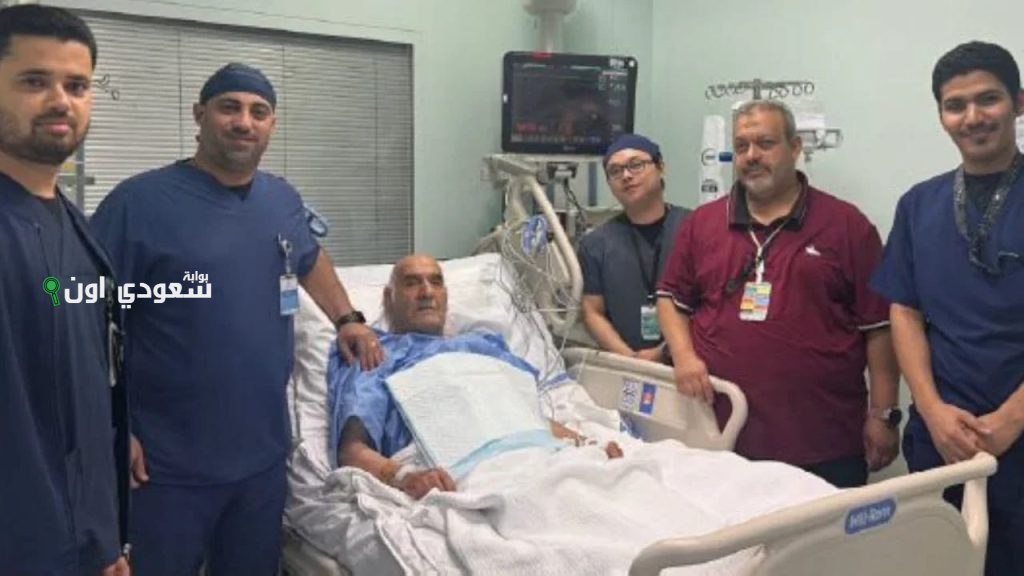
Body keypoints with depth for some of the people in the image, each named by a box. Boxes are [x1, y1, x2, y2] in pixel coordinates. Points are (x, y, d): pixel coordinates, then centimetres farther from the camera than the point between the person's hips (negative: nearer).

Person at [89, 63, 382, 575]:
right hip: (170, 460, -5)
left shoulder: (283, 199, 6)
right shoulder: (140, 201, -13)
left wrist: (346, 319, 15)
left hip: (263, 450, 6)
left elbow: (309, 260, 27)